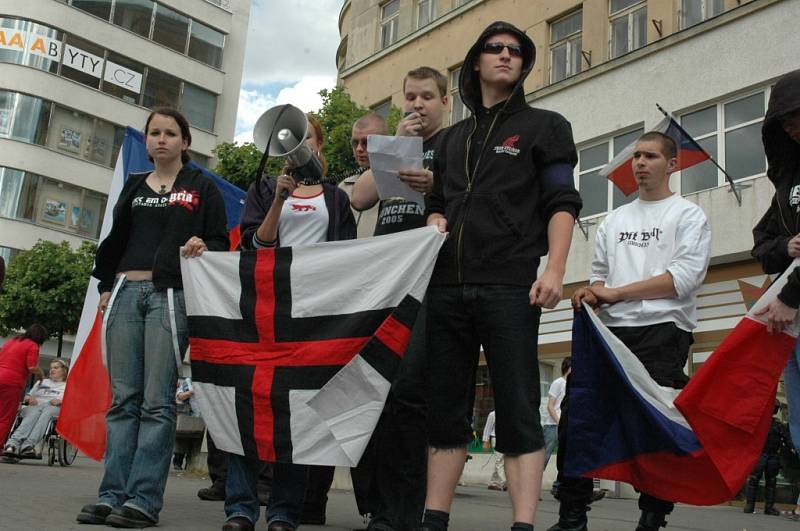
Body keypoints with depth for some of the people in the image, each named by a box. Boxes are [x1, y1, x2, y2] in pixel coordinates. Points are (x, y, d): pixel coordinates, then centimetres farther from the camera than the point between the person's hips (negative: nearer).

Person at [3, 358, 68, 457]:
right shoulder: (41, 382, 37)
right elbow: (27, 396, 29)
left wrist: (60, 401, -12)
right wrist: (29, 398, 5)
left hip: (55, 408, -2)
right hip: (36, 405, 2)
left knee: (46, 412, -39)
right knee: (33, 413, -36)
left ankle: (29, 445, -61)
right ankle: (12, 444, -60)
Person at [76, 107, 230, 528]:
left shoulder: (202, 187, 9)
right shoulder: (134, 186, 20)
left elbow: (221, 242, 5)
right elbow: (115, 240, 22)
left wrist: (204, 248, -16)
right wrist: (106, 286, 13)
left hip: (171, 296, -4)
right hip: (125, 292, 4)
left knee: (156, 401, -7)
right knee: (123, 399, 2)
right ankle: (113, 494, 4)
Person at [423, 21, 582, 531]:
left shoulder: (543, 126, 12)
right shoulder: (455, 137, 25)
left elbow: (562, 203, 1)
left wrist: (554, 269, -14)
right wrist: (435, 222, 5)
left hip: (510, 288, -4)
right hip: (447, 288, 5)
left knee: (518, 411, -7)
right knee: (445, 410, 5)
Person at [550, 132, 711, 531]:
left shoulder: (688, 215, 6)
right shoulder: (612, 221, 24)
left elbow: (684, 277, -8)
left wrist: (615, 293, -12)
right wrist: (590, 294, -1)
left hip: (662, 332, -5)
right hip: (610, 330, 5)